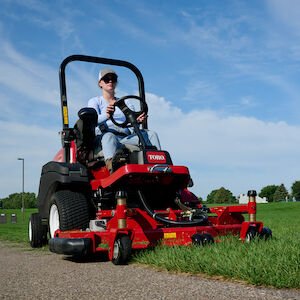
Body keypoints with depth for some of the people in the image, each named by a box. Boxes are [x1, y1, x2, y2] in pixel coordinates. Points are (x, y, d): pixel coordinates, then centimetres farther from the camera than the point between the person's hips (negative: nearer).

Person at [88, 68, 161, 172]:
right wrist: (106, 116, -26)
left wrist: (137, 121, -11)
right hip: (103, 137, -4)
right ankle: (112, 168, -65)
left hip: (125, 138, 4)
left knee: (151, 134, -19)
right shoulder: (95, 101, 21)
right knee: (109, 136, -39)